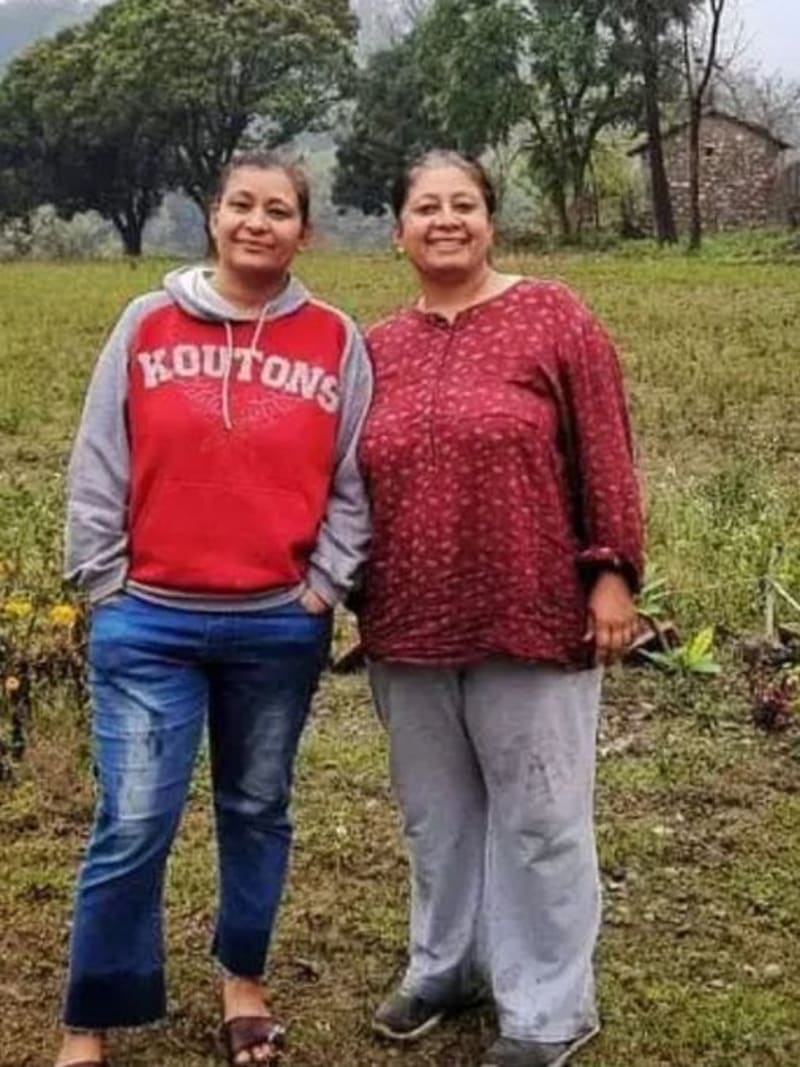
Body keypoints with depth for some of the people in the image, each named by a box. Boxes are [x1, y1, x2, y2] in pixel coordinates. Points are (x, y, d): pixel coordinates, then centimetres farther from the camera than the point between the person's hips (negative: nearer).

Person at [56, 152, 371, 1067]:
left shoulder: (334, 342, 2)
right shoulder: (147, 325, 1)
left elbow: (355, 483, 4)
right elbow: (98, 468, 2)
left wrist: (323, 586, -2)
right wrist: (104, 584, -1)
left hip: (280, 627, 1)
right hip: (150, 623, -1)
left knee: (257, 812, 15)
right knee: (132, 827, -2)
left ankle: (243, 980, 35)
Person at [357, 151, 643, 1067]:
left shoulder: (553, 318, -3)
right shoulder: (377, 348, 8)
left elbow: (603, 454, -5)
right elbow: (354, 481, 14)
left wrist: (611, 571, -10)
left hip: (530, 617, -4)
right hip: (409, 625, 4)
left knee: (537, 814, 6)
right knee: (434, 809, 17)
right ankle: (444, 965, 37)